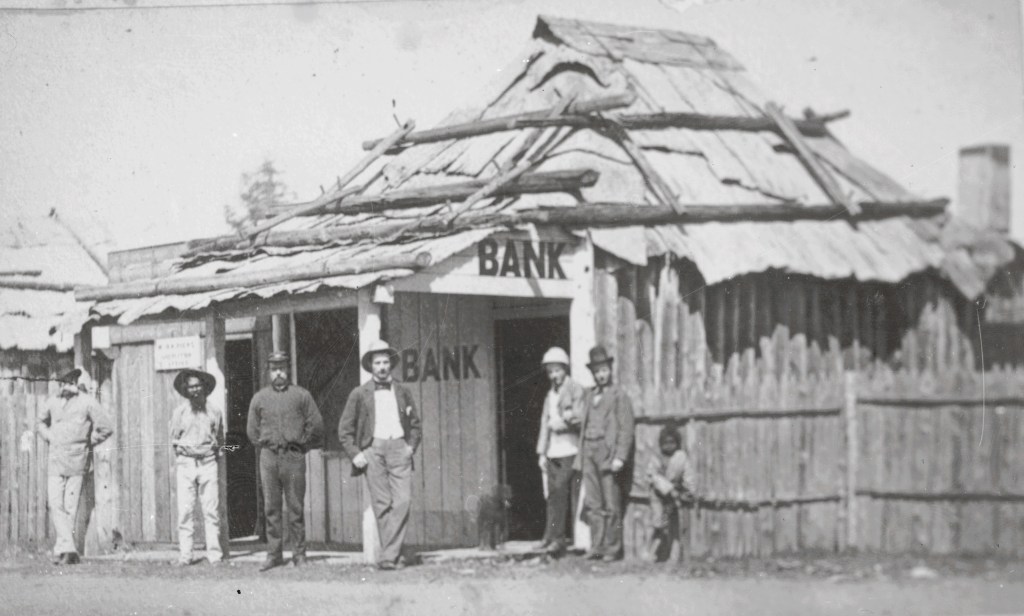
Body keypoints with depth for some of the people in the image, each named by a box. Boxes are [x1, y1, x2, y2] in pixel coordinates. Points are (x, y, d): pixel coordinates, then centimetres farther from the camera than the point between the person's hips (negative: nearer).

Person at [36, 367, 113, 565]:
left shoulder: (87, 402, -3)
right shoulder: (53, 402, 11)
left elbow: (106, 428, -4)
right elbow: (41, 423, 30)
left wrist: (87, 444, 1)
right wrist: (49, 438, 14)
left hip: (76, 461, -4)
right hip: (55, 460, 4)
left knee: (70, 507, -3)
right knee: (55, 505, -4)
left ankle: (63, 549, -1)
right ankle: (68, 549, -5)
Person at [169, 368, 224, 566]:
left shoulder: (214, 412, 9)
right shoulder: (179, 412, 8)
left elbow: (220, 438, 18)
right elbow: (174, 438, 14)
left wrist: (214, 446, 2)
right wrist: (182, 447, 0)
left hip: (208, 462, 0)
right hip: (185, 463, 0)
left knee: (211, 510, -3)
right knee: (185, 510, -5)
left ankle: (214, 553, 1)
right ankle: (184, 555, -2)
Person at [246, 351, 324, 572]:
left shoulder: (301, 395, 4)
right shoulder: (259, 398, 11)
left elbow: (316, 425, 7)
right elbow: (252, 429, 19)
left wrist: (301, 445, 8)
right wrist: (265, 445, 13)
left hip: (294, 456, -2)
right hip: (268, 456, 2)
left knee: (295, 507, -2)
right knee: (271, 508, 1)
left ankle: (299, 554, 4)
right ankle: (273, 554, 5)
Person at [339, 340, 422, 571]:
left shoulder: (403, 393, 14)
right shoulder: (359, 394, 8)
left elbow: (416, 425, 23)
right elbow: (344, 429, 10)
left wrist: (411, 447, 7)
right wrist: (355, 455, -1)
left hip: (398, 448, 1)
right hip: (373, 450, -1)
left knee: (403, 500, -14)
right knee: (382, 504, -6)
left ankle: (388, 555, -14)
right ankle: (392, 555, -2)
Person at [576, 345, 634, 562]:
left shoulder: (619, 396, 0)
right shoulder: (590, 395, 19)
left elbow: (626, 429, -6)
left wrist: (620, 457, -15)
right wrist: (581, 456, 11)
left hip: (608, 452, -6)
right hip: (589, 452, 6)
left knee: (611, 505, -4)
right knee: (592, 504, 4)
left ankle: (613, 549, -1)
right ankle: (597, 546, 8)